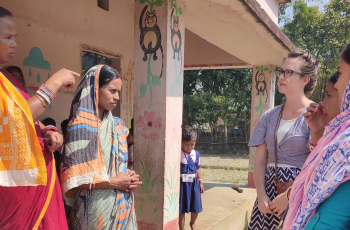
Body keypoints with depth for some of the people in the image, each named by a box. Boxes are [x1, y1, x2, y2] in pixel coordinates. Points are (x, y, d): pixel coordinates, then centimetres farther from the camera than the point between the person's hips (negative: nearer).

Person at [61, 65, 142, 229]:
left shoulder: (116, 125, 8)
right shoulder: (80, 125, -12)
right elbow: (74, 176, -16)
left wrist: (129, 177, -4)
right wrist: (113, 182, -14)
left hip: (122, 203, 6)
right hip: (97, 205, -6)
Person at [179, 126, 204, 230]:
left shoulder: (196, 154, 3)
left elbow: (198, 169, 11)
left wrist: (200, 183, 14)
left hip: (194, 183, 4)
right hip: (182, 184, -4)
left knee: (196, 208, 13)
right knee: (182, 209, 6)